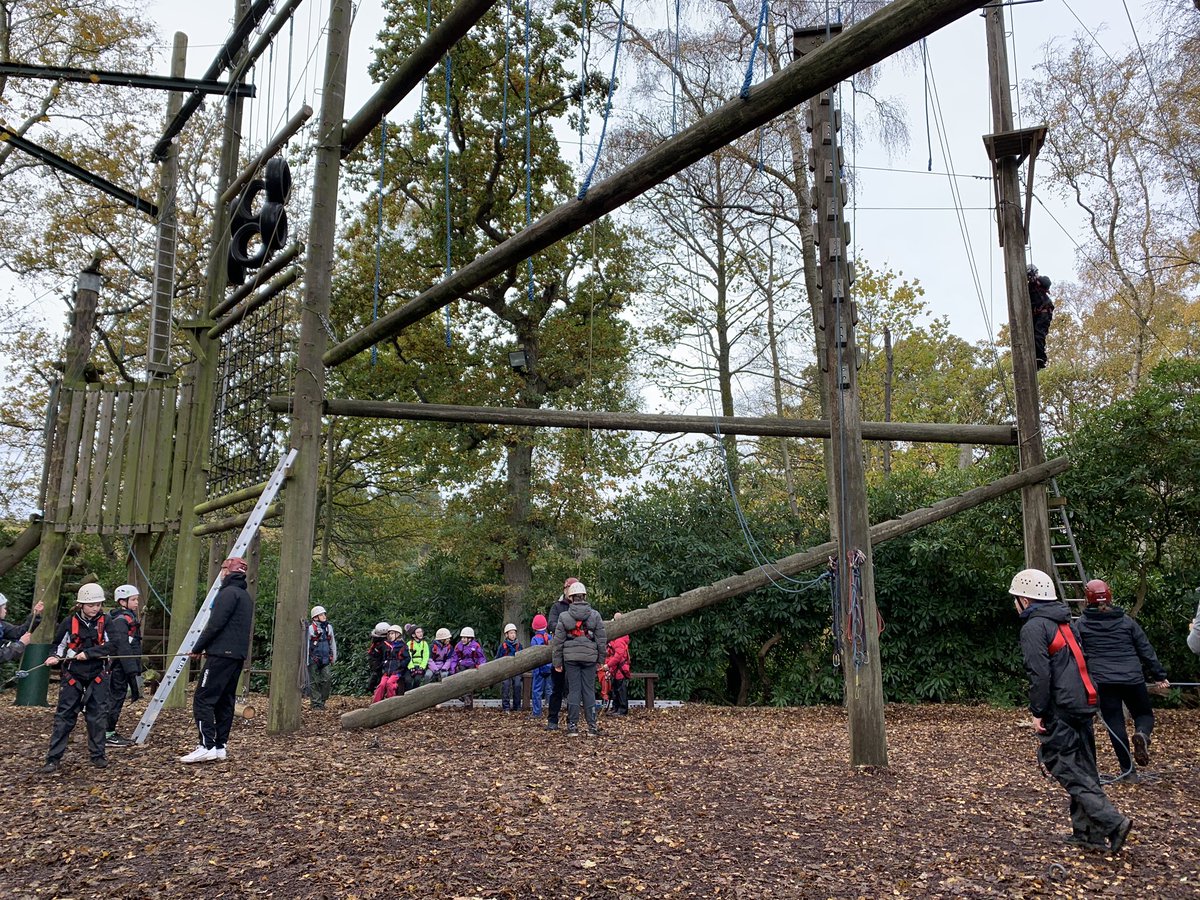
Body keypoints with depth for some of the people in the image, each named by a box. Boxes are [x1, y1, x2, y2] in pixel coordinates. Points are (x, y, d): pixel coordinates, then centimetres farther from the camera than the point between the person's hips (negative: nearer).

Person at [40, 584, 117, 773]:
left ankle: (97, 755, 12)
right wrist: (54, 657, -12)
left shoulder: (105, 621, -4)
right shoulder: (69, 622, -2)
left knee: (98, 716, 2)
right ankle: (53, 759, 5)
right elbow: (58, 644, 8)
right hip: (73, 676, 0)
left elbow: (110, 645, -12)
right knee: (64, 716, 1)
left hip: (97, 675, 0)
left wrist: (88, 653, -21)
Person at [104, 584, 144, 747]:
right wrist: (133, 671, -23)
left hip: (122, 668, 10)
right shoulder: (120, 620, -15)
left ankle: (110, 732, 22)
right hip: (119, 667, -10)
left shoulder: (129, 618, 17)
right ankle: (107, 734, 4)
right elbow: (122, 648, -22)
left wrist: (136, 669, 21)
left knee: (116, 698, 14)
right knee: (115, 697, -4)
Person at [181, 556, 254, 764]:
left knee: (203, 699, -8)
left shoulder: (229, 592, -10)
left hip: (222, 654, -9)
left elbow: (215, 624, -16)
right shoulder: (246, 596, 20)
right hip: (238, 655, 9)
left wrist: (197, 649, -5)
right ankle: (220, 746, 12)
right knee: (225, 701, 11)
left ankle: (207, 746, -14)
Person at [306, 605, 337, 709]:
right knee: (314, 682, 2)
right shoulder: (310, 628, -8)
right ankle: (316, 703, 8)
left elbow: (333, 643, 17)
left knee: (327, 680, -3)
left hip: (326, 660, 4)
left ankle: (322, 701, 12)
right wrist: (306, 660, -10)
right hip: (314, 660, -4)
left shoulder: (329, 627, 9)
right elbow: (306, 645, -7)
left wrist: (334, 657, 16)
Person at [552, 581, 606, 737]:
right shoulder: (595, 615, 0)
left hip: (571, 657, -1)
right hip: (590, 657, 1)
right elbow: (601, 640, 3)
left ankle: (572, 725, 6)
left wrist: (557, 662, 6)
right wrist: (601, 659, 13)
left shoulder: (564, 617, -3)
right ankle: (592, 726, 9)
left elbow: (558, 642, -1)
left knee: (573, 690, 5)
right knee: (589, 690, 7)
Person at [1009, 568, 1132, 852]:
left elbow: (1040, 674, -19)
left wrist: (1037, 712, -13)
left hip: (1059, 711, -9)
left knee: (1068, 770, -4)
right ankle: (1086, 831, 18)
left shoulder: (1034, 627, -11)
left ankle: (1112, 823, -13)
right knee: (1083, 768, 13)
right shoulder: (1064, 623, 17)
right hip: (1083, 705, 9)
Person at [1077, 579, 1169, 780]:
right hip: (1132, 679, 1)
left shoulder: (1081, 625, 2)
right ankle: (1142, 734, -16)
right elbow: (1146, 650, 9)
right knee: (1144, 714, 18)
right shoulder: (1126, 621, 7)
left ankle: (1128, 769, 3)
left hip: (1103, 681, -1)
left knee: (1114, 723, 5)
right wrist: (1160, 676, 14)